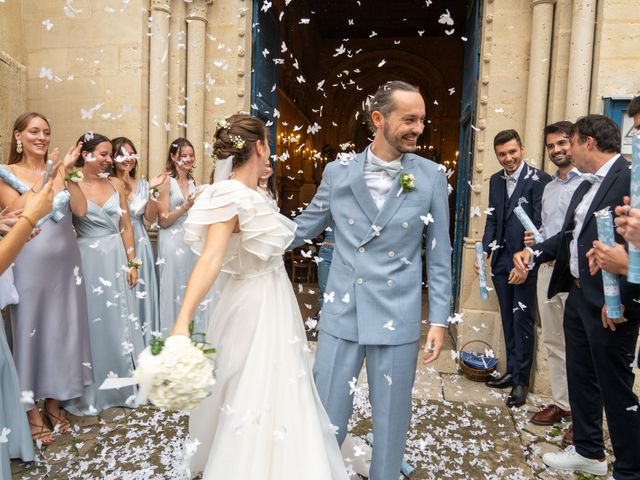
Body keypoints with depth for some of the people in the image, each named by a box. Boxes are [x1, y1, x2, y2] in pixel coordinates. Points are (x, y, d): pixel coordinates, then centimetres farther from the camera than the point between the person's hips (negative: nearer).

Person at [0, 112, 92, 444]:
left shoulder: (59, 171, 8)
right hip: (30, 265, -3)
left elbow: (80, 210, -3)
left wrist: (66, 172, -7)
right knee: (31, 330, 6)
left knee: (62, 328, 10)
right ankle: (32, 409, 21)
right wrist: (49, 175, -14)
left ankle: (54, 402, 28)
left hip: (64, 262, 4)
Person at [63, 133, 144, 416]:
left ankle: (123, 385, 28)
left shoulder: (117, 184, 6)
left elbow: (126, 226, 7)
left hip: (117, 259, 4)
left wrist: (132, 263, 4)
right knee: (91, 323, 5)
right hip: (87, 261, -4)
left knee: (120, 321, 12)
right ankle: (89, 393, 23)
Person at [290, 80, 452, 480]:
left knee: (391, 417, 16)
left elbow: (439, 255, 1)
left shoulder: (432, 177, -2)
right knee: (326, 414, 12)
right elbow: (303, 229, 10)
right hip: (341, 314, 1)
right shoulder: (338, 172, -1)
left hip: (398, 319, 0)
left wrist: (439, 320, -1)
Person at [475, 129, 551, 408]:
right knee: (508, 320, 14)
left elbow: (539, 225, -13)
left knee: (523, 321, 2)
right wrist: (485, 252, 3)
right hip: (501, 260, 6)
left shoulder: (539, 180, -10)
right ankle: (512, 371, 27)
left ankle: (521, 380, 14)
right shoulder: (496, 180, 11)